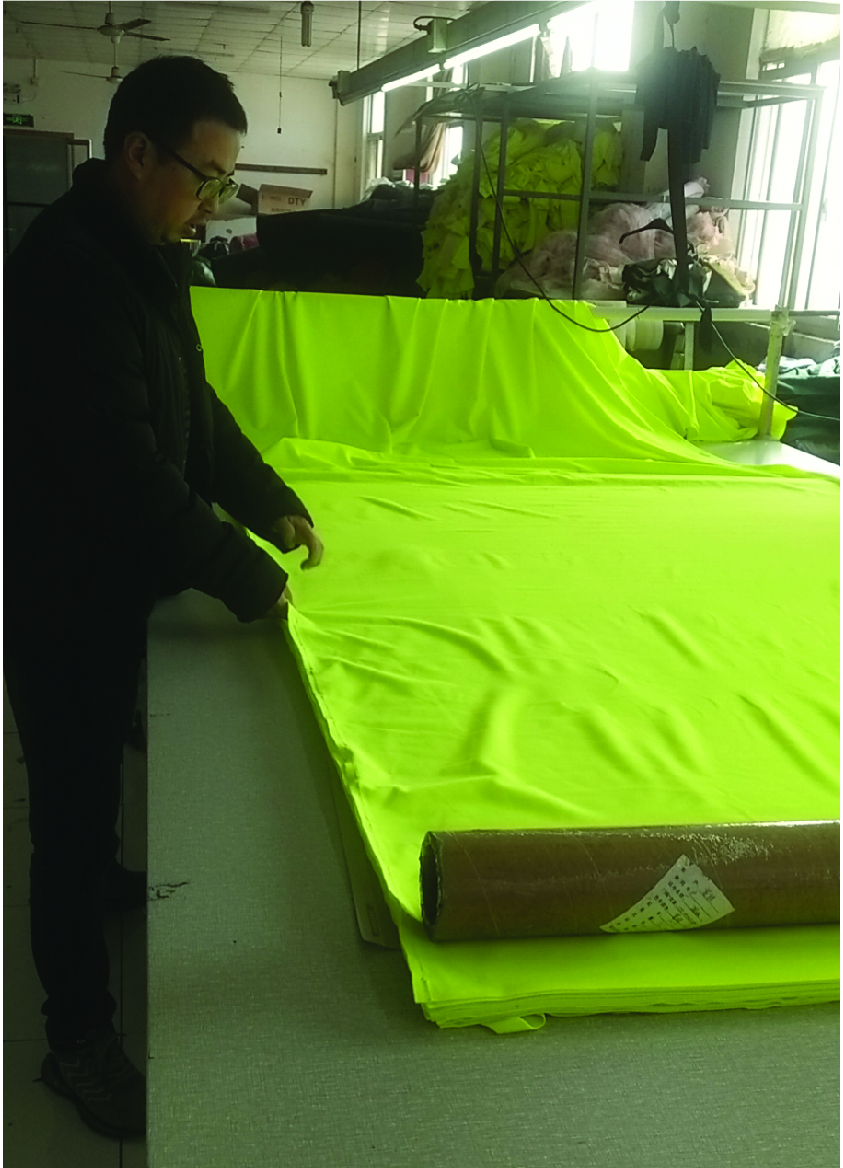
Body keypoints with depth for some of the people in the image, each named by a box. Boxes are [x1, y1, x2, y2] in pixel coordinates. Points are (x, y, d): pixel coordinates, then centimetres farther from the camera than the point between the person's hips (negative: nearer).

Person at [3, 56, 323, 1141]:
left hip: (115, 575, 9)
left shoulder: (142, 257, 5)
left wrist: (272, 502, 5)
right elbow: (122, 469, -30)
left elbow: (192, 408, 13)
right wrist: (245, 578, -23)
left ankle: (100, 877, 54)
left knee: (101, 764, 28)